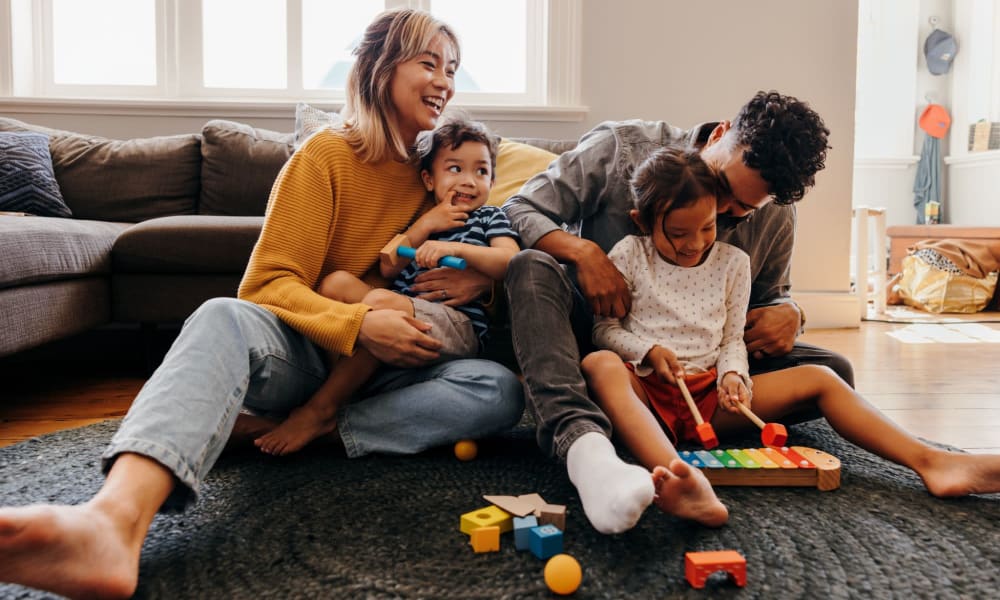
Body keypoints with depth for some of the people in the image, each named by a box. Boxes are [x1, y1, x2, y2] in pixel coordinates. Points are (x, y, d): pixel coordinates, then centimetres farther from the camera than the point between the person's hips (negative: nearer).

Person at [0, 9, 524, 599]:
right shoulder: (326, 156, -4)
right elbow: (268, 284, -11)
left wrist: (479, 277, -5)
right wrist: (357, 323, -28)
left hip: (389, 366, 4)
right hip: (307, 354, -3)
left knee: (502, 389, -24)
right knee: (223, 318, -36)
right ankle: (118, 517, -60)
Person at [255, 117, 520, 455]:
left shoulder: (490, 218, 15)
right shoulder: (417, 219, 26)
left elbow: (511, 263, -7)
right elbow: (387, 269, 11)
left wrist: (455, 248, -19)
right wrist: (425, 225, 2)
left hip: (458, 326, -5)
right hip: (402, 315, 6)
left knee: (382, 301, -33)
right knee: (336, 282, -13)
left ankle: (320, 410, -26)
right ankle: (336, 384, -24)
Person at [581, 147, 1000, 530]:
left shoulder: (732, 263, 11)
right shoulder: (628, 256, 2)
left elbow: (732, 339, 14)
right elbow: (604, 329, 3)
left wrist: (733, 375, -7)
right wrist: (649, 351, -15)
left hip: (710, 395, 4)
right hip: (646, 390, -4)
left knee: (817, 378, -11)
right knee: (600, 365, -40)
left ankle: (929, 461, -20)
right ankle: (677, 479, -65)